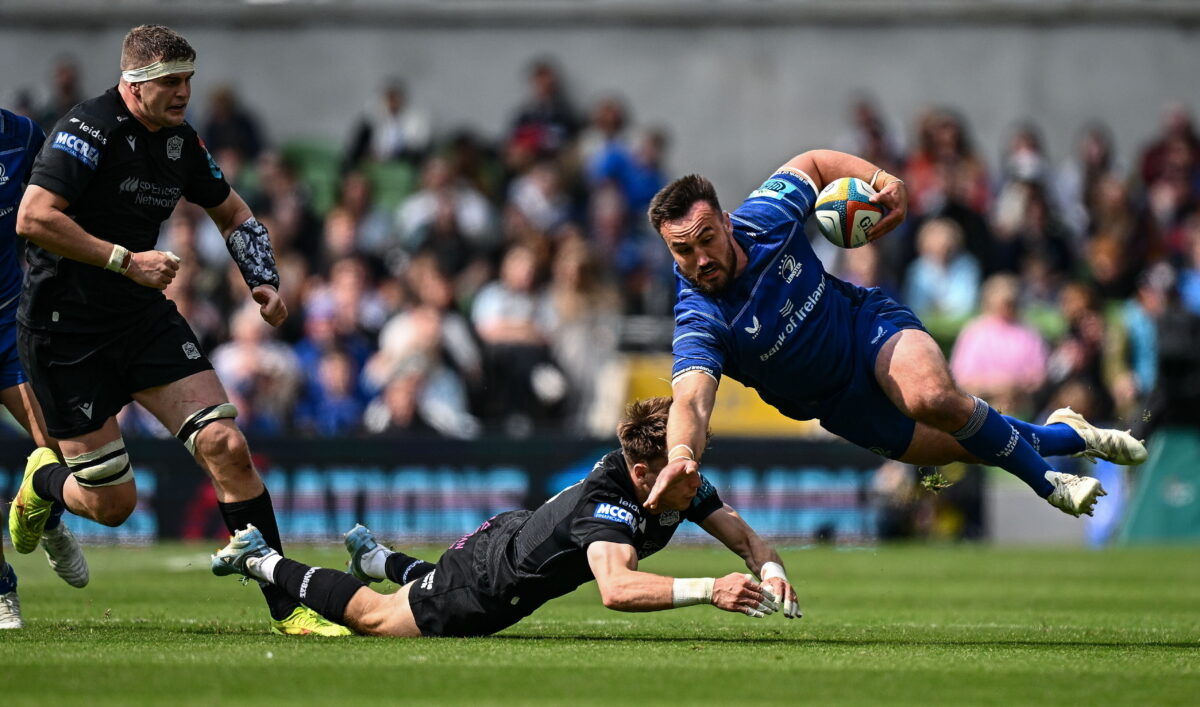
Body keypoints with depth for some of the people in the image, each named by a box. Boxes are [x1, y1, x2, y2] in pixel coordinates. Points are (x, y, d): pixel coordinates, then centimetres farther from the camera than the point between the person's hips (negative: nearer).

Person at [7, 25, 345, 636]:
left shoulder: (180, 141, 6)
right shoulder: (88, 131, -18)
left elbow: (231, 212, 22)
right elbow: (33, 219, -27)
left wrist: (265, 282, 7)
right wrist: (126, 259, -25)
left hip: (145, 319, 6)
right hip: (65, 332, -6)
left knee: (225, 446, -12)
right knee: (112, 503, -3)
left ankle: (286, 606, -8)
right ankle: (44, 482, 35)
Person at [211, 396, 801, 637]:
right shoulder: (609, 505, -42)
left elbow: (744, 536, -12)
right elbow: (616, 588, -60)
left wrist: (770, 570, -35)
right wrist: (707, 590, -69)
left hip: (517, 537, 8)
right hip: (483, 581, -8)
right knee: (375, 617, 15)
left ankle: (373, 554, 64)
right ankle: (262, 560, 33)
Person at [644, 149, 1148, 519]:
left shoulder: (763, 218, -21)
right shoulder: (699, 321, -30)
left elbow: (813, 164, 0)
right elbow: (691, 399, -45)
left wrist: (883, 181, -16)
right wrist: (681, 456, -67)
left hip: (867, 319, 0)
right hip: (842, 406, 0)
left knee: (933, 396, -32)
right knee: (970, 445, 5)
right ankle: (1065, 435, 35)